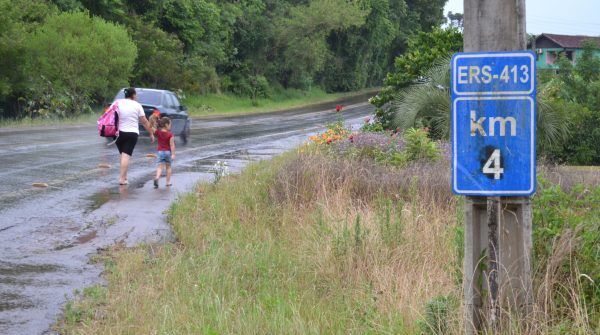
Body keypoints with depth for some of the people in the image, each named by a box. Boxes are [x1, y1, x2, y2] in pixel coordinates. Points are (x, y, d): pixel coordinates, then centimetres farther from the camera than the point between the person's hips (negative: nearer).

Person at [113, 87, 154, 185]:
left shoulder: (118, 103, 5)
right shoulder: (137, 105, -1)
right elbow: (144, 121, -1)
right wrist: (151, 134, 6)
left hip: (119, 132, 3)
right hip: (132, 133, -3)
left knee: (123, 155, 17)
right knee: (126, 156, -6)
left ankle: (124, 176, 19)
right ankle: (122, 179, -12)